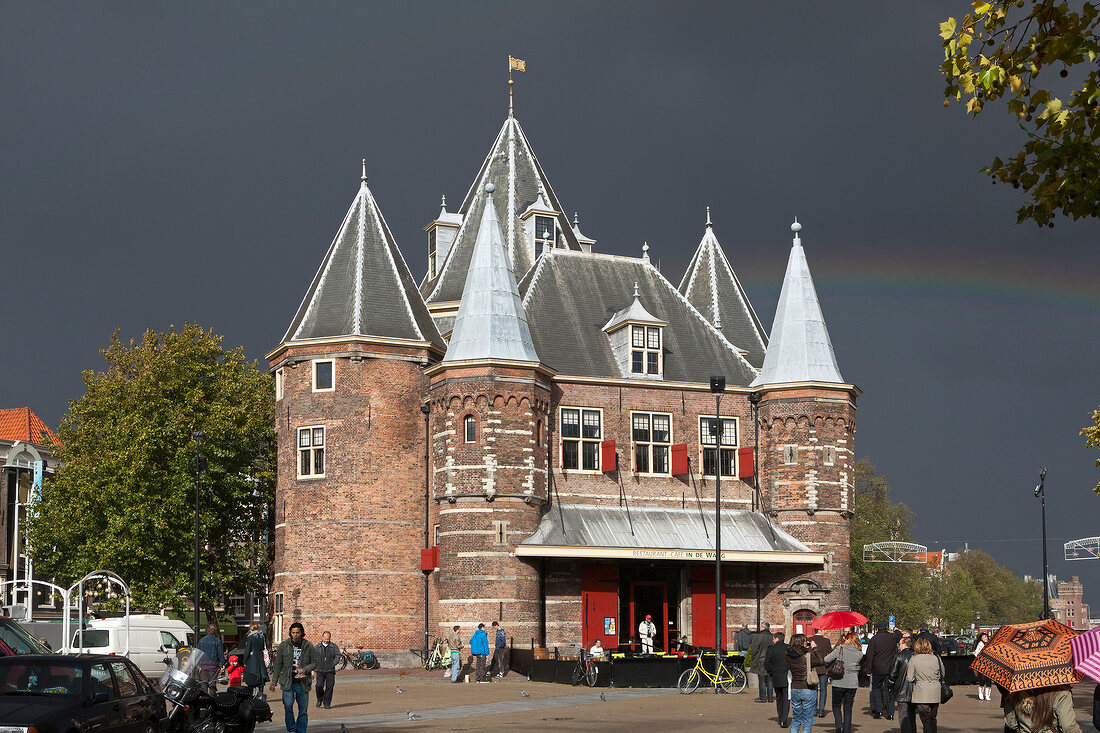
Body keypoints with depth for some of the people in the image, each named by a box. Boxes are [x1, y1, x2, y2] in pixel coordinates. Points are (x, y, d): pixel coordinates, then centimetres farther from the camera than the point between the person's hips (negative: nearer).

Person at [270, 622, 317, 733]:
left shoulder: (308, 646, 3)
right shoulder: (284, 645, 4)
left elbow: (314, 662, 10)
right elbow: (278, 665, 9)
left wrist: (306, 669, -10)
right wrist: (274, 681, 5)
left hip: (303, 683, 1)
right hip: (288, 682, -1)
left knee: (303, 710, 3)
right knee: (288, 705, -15)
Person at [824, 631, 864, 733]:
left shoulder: (840, 649, -9)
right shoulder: (859, 653, 0)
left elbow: (825, 660, -11)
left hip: (838, 683, -2)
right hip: (852, 684, 2)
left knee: (836, 705, 14)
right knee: (848, 709, 11)